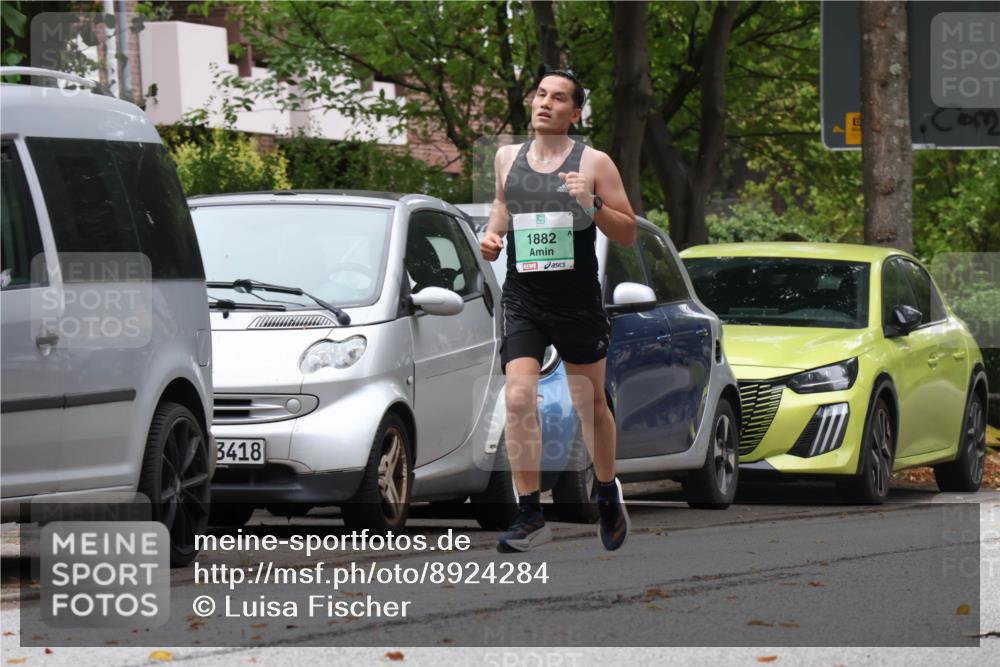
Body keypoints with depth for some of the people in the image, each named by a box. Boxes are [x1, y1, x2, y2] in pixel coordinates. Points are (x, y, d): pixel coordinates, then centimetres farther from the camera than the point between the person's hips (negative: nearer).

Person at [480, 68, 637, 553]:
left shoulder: (593, 163, -3)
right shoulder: (508, 157, 7)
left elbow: (628, 235, -2)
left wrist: (592, 204, -19)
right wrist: (492, 235, 7)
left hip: (578, 303, -1)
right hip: (522, 300, 2)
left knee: (591, 404, 13)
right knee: (518, 399, -16)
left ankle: (607, 492, 38)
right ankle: (530, 516, -12)